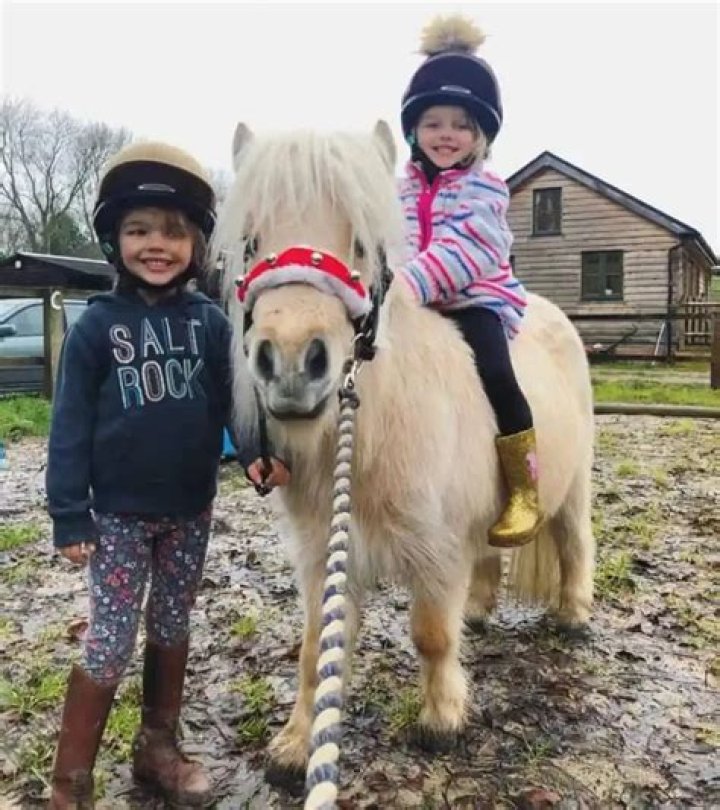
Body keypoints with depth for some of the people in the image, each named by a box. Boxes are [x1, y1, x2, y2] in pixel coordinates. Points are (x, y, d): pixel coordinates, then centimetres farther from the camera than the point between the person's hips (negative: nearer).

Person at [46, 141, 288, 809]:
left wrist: (255, 453, -25)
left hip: (191, 509, 3)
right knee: (109, 646, 2)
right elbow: (70, 424, -6)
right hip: (119, 511, -2)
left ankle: (157, 748, 38)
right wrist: (69, 515, -9)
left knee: (172, 631, 17)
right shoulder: (97, 325, -7)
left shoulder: (210, 322, -1)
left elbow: (235, 398, -4)